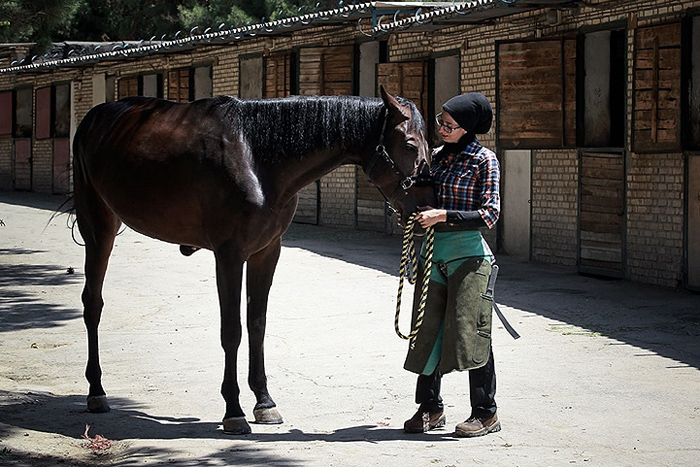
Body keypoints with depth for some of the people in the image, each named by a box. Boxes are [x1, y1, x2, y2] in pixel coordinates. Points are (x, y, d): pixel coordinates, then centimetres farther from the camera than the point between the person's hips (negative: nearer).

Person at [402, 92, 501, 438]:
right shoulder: (436, 157, 10)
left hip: (467, 253, -6)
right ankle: (430, 408, 19)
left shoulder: (484, 160, -7)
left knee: (468, 331, -6)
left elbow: (489, 215, -13)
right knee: (427, 330, 7)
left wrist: (443, 215, -20)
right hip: (432, 253, 6)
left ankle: (485, 412, 4)